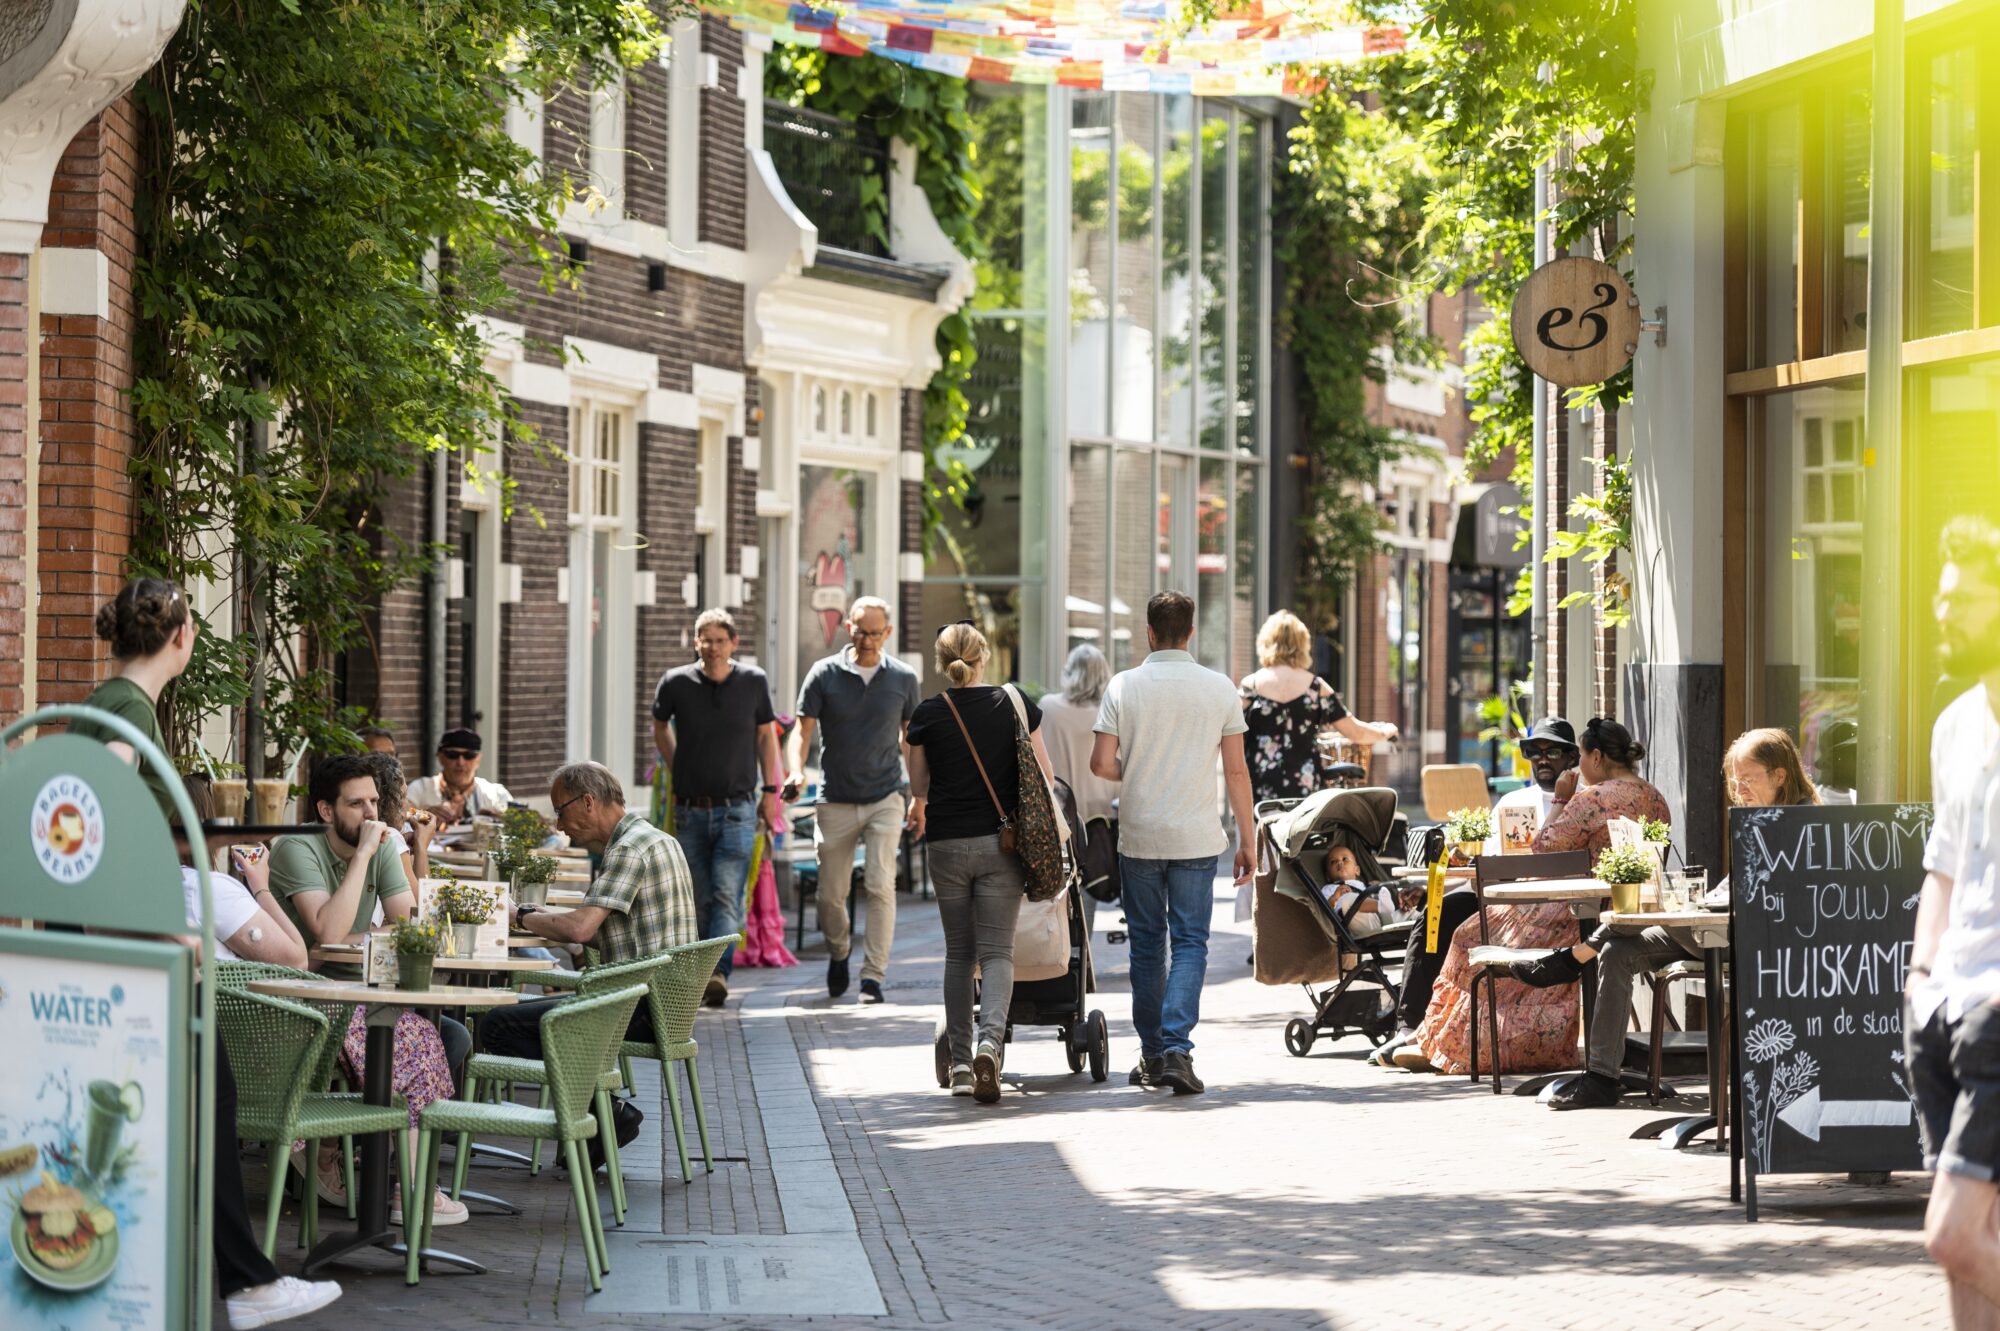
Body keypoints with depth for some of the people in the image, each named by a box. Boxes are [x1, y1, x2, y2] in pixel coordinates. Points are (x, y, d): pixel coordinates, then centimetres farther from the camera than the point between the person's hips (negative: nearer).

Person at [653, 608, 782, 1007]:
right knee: (699, 898, 6)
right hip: (691, 809, 1)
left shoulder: (754, 682, -1)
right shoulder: (676, 683, -2)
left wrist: (770, 790, 9)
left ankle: (718, 971, -25)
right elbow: (660, 727, 18)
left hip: (737, 809, -1)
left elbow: (766, 734, 12)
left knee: (727, 895, -14)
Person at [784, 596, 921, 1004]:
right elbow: (803, 728, -1)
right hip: (835, 800, 0)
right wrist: (797, 770, -20)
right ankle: (838, 952, 35)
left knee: (881, 886, -12)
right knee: (831, 893, 6)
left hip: (885, 799, 0)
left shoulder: (904, 679, 3)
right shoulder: (824, 674, -1)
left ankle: (873, 975, -8)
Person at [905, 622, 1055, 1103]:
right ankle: (990, 1041, -25)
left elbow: (918, 784, 12)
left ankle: (960, 1062, 13)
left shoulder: (928, 714, -2)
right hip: (1001, 843, -1)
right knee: (997, 951, -1)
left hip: (947, 845, 1)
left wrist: (918, 807, 36)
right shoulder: (1014, 704, -1)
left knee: (959, 952, 12)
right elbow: (1043, 776, 6)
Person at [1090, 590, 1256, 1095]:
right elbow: (1236, 772, 1)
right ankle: (1177, 1049, -15)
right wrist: (1247, 840, 7)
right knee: (1190, 942, 1)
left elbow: (1101, 763, -7)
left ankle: (1152, 1052, 17)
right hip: (1197, 839, 0)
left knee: (1147, 944, 12)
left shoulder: (1124, 686, -3)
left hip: (1138, 837, 0)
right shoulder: (1219, 688, -1)